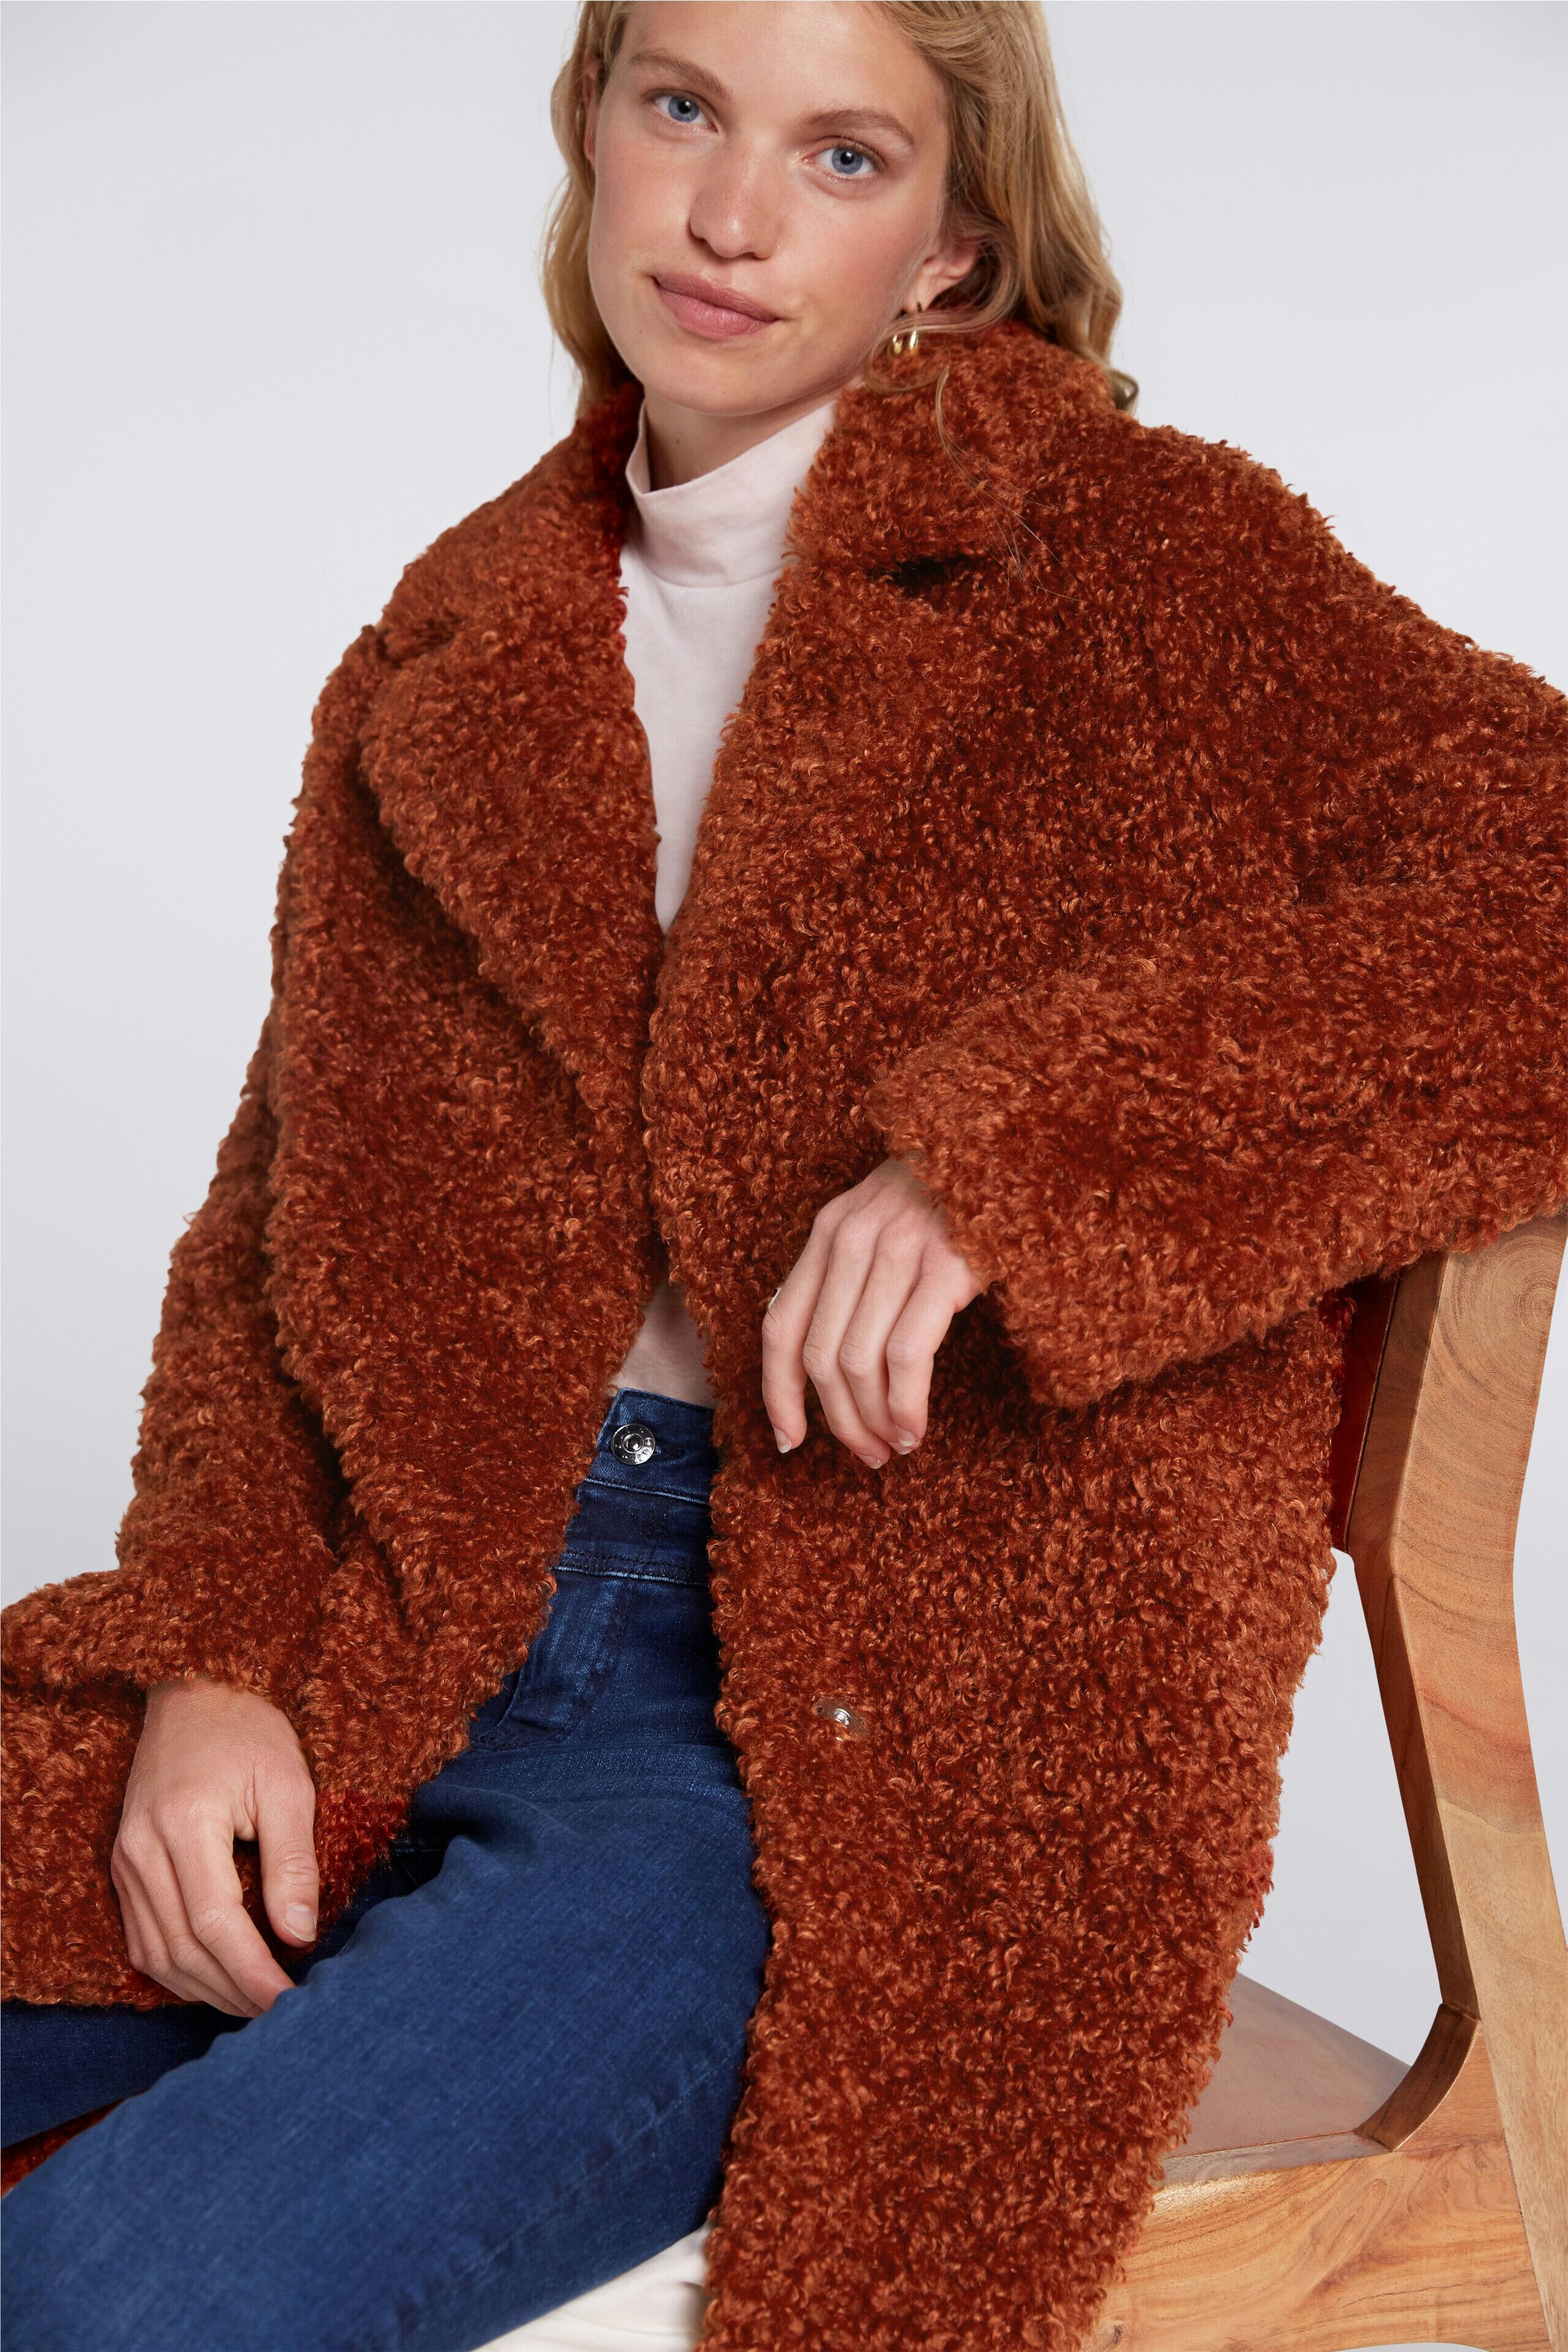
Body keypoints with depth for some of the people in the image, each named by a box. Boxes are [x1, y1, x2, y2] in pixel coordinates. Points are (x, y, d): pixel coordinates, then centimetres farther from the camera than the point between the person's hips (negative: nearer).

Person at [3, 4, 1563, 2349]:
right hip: (413, 1643, 6)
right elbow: (281, 1224, 16)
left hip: (875, 1728, -5)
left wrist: (1022, 1131, -23)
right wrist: (207, 1661, 0)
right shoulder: (450, 651, 15)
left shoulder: (1136, 557, -1)